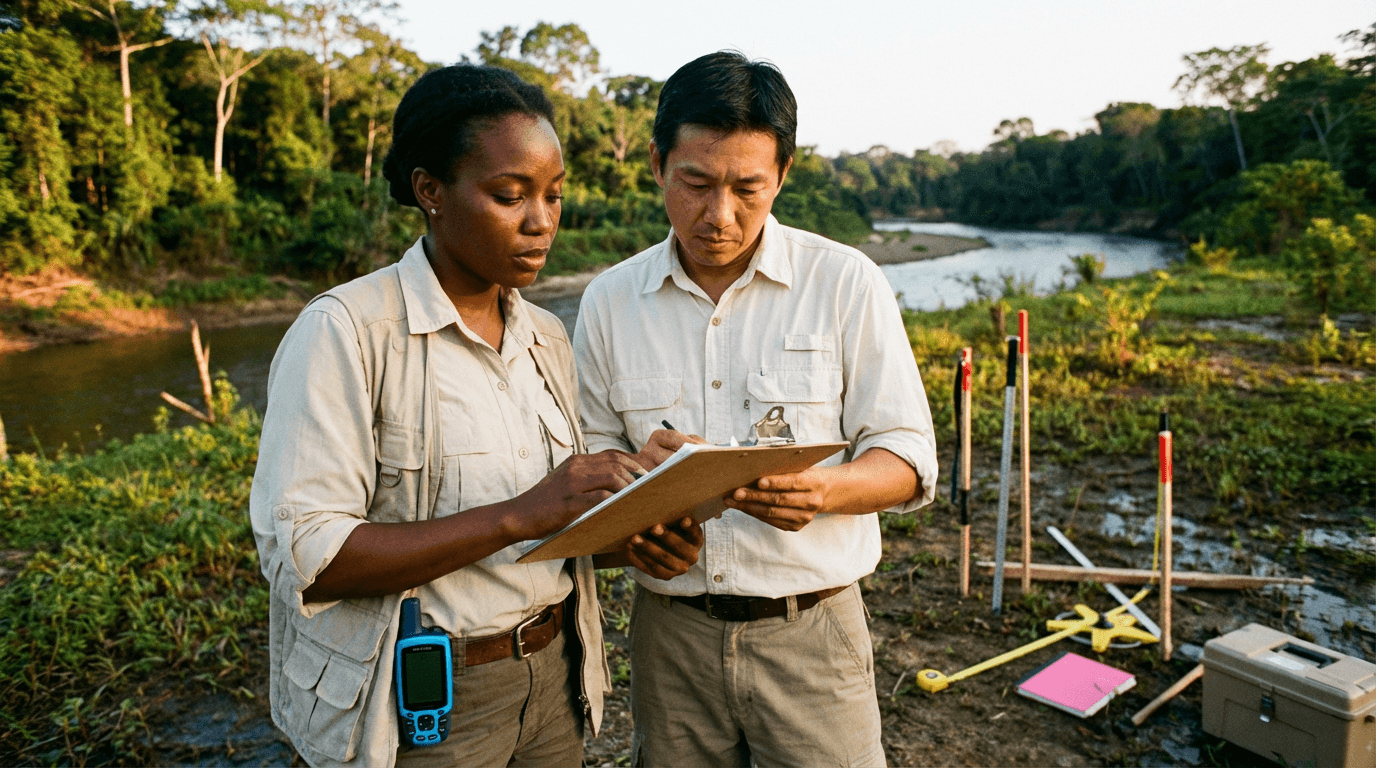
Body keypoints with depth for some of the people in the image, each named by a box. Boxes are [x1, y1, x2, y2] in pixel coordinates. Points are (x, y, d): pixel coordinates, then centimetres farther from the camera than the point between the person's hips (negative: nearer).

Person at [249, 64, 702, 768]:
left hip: (552, 678, 6)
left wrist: (631, 536, -10)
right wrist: (518, 516, -28)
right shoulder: (345, 332, -15)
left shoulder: (546, 338, 5)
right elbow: (301, 557, -22)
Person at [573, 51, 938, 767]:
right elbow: (589, 456, 6)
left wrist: (823, 488, -25)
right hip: (668, 632, 2)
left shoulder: (847, 283, -5)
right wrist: (642, 469, -17)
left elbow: (906, 461, -4)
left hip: (810, 632, -1)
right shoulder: (609, 300, 2)